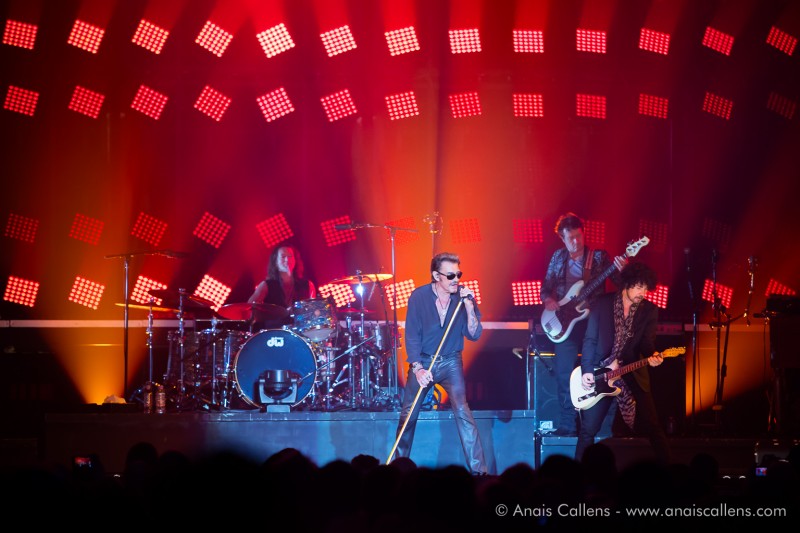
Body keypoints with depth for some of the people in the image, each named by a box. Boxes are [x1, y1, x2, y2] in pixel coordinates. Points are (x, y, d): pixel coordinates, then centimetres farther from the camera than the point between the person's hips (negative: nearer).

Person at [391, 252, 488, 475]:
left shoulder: (463, 296, -8)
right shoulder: (419, 296, -12)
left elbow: (474, 334, -11)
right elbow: (412, 335, -9)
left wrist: (469, 306, -24)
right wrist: (417, 368, -19)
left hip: (451, 362, 0)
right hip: (422, 361, 0)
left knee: (462, 410, -18)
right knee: (408, 415, 6)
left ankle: (479, 470, -20)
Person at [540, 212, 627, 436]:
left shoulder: (599, 256, -1)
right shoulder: (558, 257, 9)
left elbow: (620, 282, -8)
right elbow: (546, 286, 16)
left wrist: (622, 270, -30)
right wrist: (548, 300, -6)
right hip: (565, 323, 3)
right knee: (564, 374, -1)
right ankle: (567, 425, 4)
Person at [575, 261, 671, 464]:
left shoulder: (649, 310, -1)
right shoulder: (603, 303, -4)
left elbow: (647, 342, -5)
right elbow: (590, 339, -3)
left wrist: (652, 355, -28)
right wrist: (587, 370, -10)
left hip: (632, 376, 0)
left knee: (653, 429, -3)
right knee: (588, 431, 4)